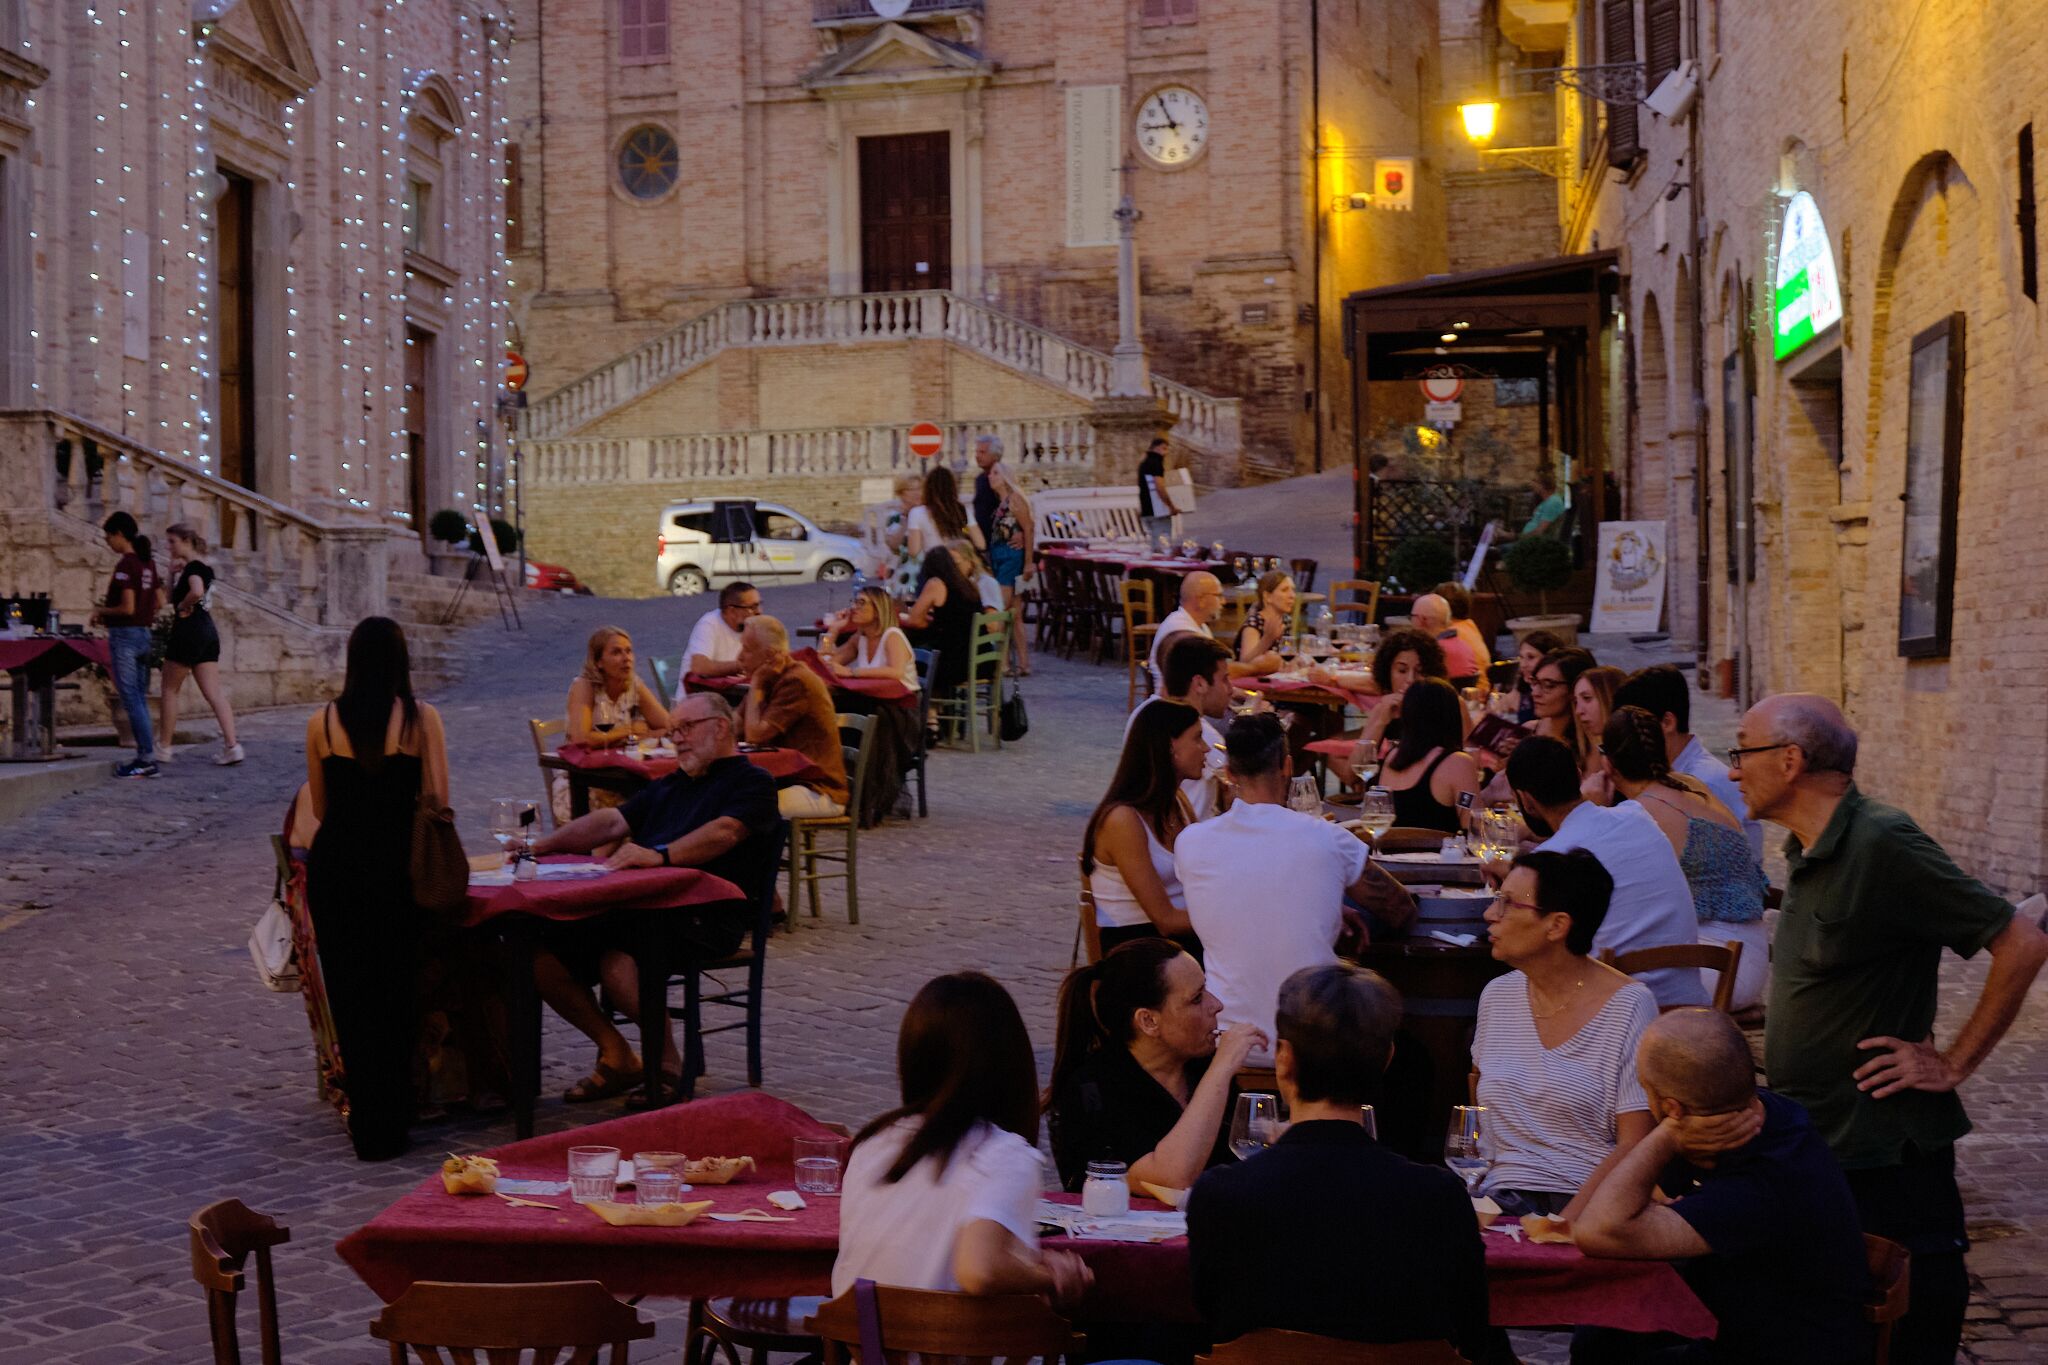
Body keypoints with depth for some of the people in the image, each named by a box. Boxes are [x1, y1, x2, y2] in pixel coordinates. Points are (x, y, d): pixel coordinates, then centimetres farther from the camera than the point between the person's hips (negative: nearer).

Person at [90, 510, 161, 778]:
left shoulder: (126, 565, -15)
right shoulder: (148, 563, 10)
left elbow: (127, 608, -21)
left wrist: (101, 610, -3)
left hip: (124, 635, -8)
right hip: (144, 634, 8)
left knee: (131, 699, -5)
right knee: (140, 699, 11)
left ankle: (147, 758, -7)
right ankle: (145, 756, 11)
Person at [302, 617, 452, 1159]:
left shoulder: (322, 722, 2)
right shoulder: (421, 718, -4)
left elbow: (320, 808, 9)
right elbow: (438, 804, -2)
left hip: (335, 865, 1)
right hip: (397, 866, -1)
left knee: (349, 996, 10)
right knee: (397, 996, 10)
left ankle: (368, 1126, 13)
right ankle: (391, 1126, 13)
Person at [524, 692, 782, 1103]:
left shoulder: (751, 783, 5)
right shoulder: (668, 787, 31)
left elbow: (724, 832, -15)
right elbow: (611, 822, 21)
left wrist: (659, 856, -30)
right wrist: (542, 846, 6)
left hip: (705, 918, -8)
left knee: (618, 960, -33)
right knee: (546, 957, -11)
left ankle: (668, 1064, -14)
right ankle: (616, 1055, 2)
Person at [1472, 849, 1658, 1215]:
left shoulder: (1629, 1005, -4)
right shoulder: (1497, 995, 11)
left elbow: (1633, 1146, -8)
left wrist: (1561, 1227, -19)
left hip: (1591, 1206, -4)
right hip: (1504, 1199, 4)